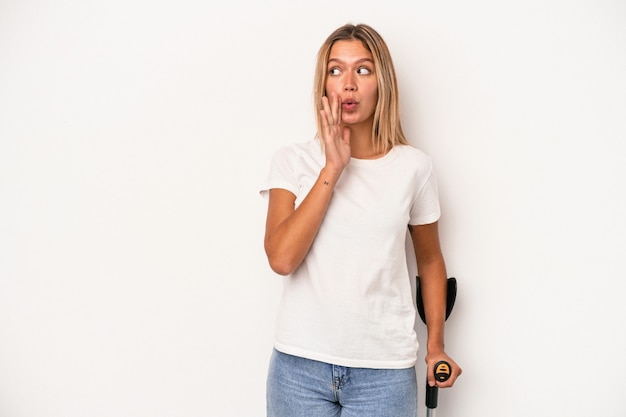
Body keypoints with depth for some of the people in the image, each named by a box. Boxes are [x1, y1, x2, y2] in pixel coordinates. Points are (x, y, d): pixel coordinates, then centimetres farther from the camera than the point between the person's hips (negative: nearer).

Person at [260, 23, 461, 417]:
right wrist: (332, 168, -15)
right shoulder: (293, 160, -2)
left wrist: (436, 344, 5)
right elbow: (281, 258, -15)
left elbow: (431, 262, 12)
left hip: (384, 370, 0)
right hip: (300, 366, 0)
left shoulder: (413, 166, -1)